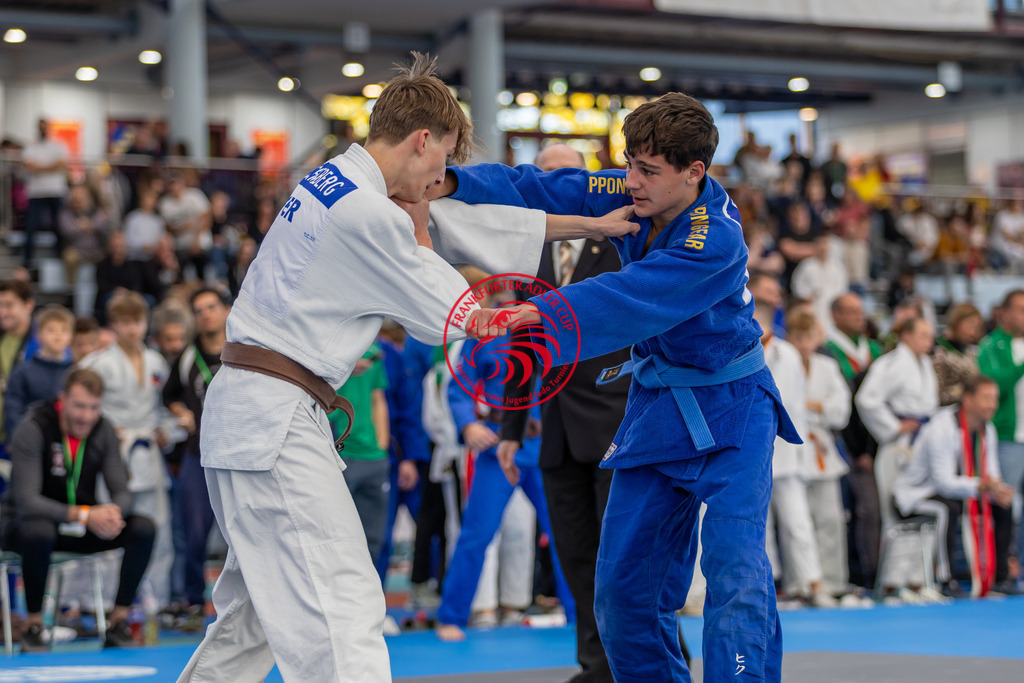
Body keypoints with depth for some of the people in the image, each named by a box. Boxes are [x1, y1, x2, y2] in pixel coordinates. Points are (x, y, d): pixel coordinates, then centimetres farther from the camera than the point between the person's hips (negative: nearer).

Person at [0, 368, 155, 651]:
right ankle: (34, 628, -24)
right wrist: (84, 515, -39)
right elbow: (26, 501, -26)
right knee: (39, 532, -41)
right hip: (26, 522, -5)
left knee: (143, 528, -18)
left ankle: (118, 623, -11)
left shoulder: (103, 430, -4)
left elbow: (122, 492, -4)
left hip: (86, 523, 5)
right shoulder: (33, 429, -20)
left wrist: (113, 511, -31)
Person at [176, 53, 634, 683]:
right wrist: (418, 235, 10)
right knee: (345, 609, -15)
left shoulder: (332, 183, 14)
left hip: (247, 412, 10)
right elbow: (455, 317, -8)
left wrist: (591, 224, 22)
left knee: (258, 606, 22)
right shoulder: (370, 215, -17)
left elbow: (463, 225, 20)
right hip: (277, 421, -10)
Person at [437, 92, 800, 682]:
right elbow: (533, 190, -5)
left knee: (736, 571, -20)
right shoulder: (631, 195, -6)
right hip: (656, 408, 7)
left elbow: (623, 303, -38)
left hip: (729, 412, -7)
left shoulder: (716, 242, -28)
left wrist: (529, 316, -49)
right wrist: (450, 183, -22)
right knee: (623, 587, 9)